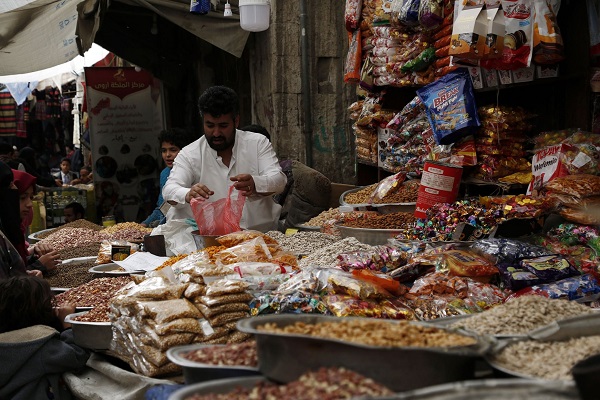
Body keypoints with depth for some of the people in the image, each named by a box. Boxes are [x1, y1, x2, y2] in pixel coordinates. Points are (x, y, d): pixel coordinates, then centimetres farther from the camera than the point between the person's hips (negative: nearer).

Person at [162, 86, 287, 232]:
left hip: (261, 232, -1)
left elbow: (278, 180, -5)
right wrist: (188, 195, -32)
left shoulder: (258, 143, 6)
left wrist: (254, 185, -28)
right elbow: (169, 190, -7)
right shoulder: (189, 154, 4)